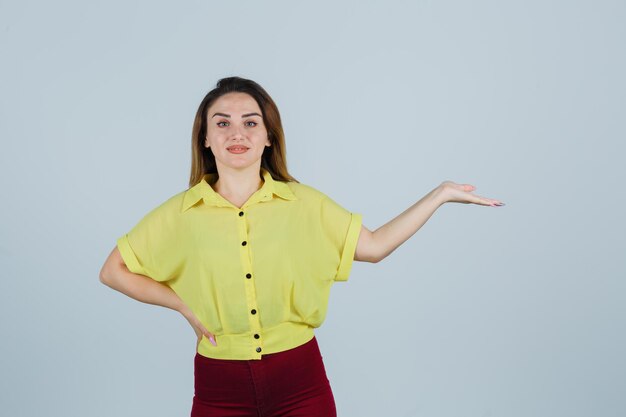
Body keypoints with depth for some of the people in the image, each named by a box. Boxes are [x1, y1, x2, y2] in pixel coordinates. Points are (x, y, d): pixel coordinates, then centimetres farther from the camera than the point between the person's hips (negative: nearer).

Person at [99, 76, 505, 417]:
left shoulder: (304, 203, -1)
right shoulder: (180, 213, -4)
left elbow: (375, 245, 5)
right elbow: (114, 271, 4)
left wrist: (440, 193, 3)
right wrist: (182, 303, -4)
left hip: (299, 378, 1)